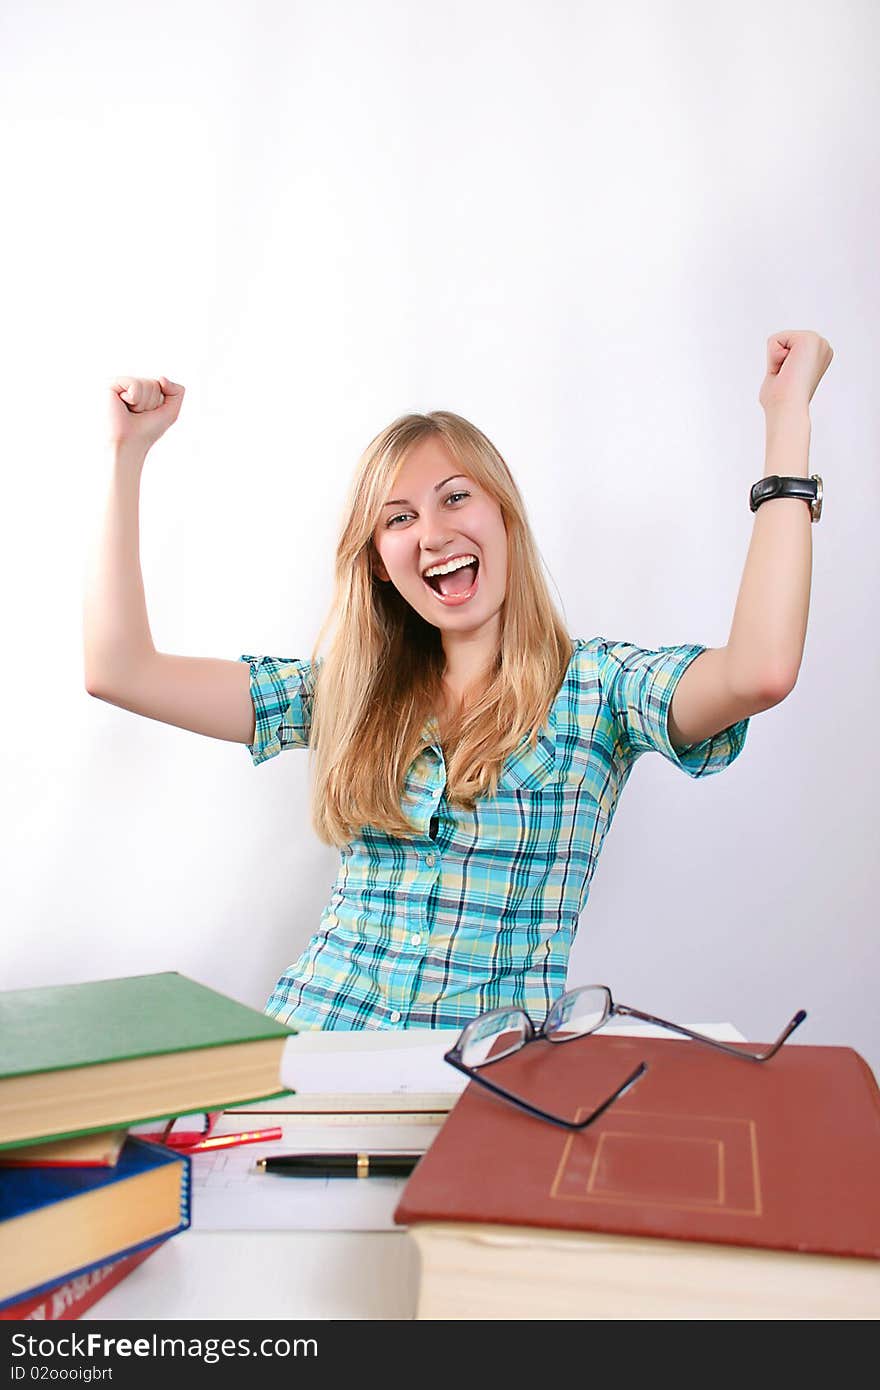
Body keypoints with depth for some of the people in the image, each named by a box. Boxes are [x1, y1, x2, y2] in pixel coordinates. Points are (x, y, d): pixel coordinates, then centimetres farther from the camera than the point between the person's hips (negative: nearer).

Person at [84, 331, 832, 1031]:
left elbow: (760, 673, -21)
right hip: (318, 1027, 3)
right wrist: (128, 453, 5)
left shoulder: (597, 685, -1)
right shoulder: (345, 691, 8)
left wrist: (787, 411, -16)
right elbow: (119, 669, 4)